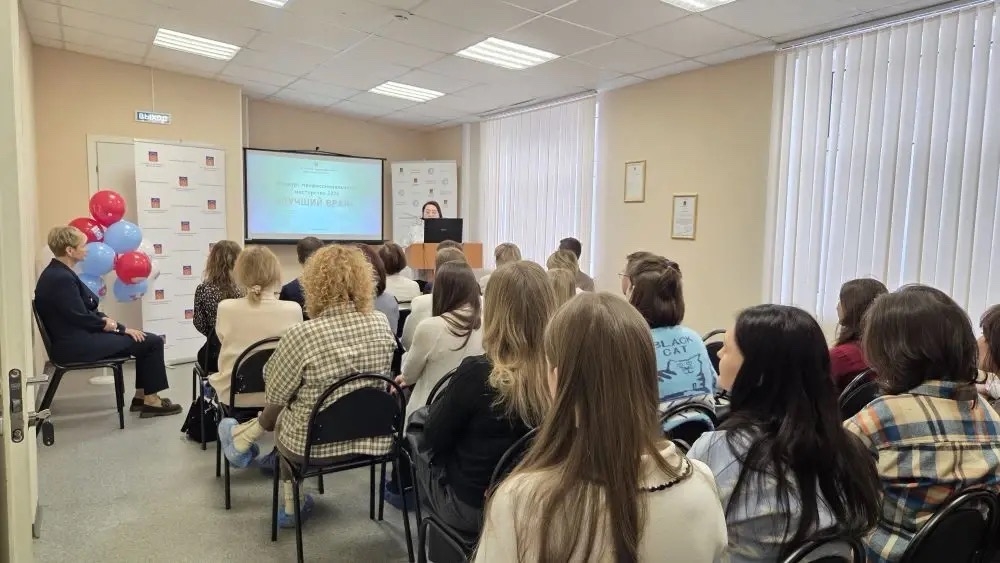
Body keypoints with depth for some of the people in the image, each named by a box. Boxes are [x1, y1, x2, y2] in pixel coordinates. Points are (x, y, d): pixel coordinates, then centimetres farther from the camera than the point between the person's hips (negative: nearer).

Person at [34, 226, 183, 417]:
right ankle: (151, 400, 0)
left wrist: (106, 320, -1)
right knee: (152, 342, -9)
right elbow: (83, 318, -21)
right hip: (75, 345, -10)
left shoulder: (58, 273, 10)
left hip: (77, 338, 10)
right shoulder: (61, 278, -22)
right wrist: (119, 327, -9)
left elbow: (86, 311, 15)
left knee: (148, 340, 12)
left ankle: (141, 396, 15)